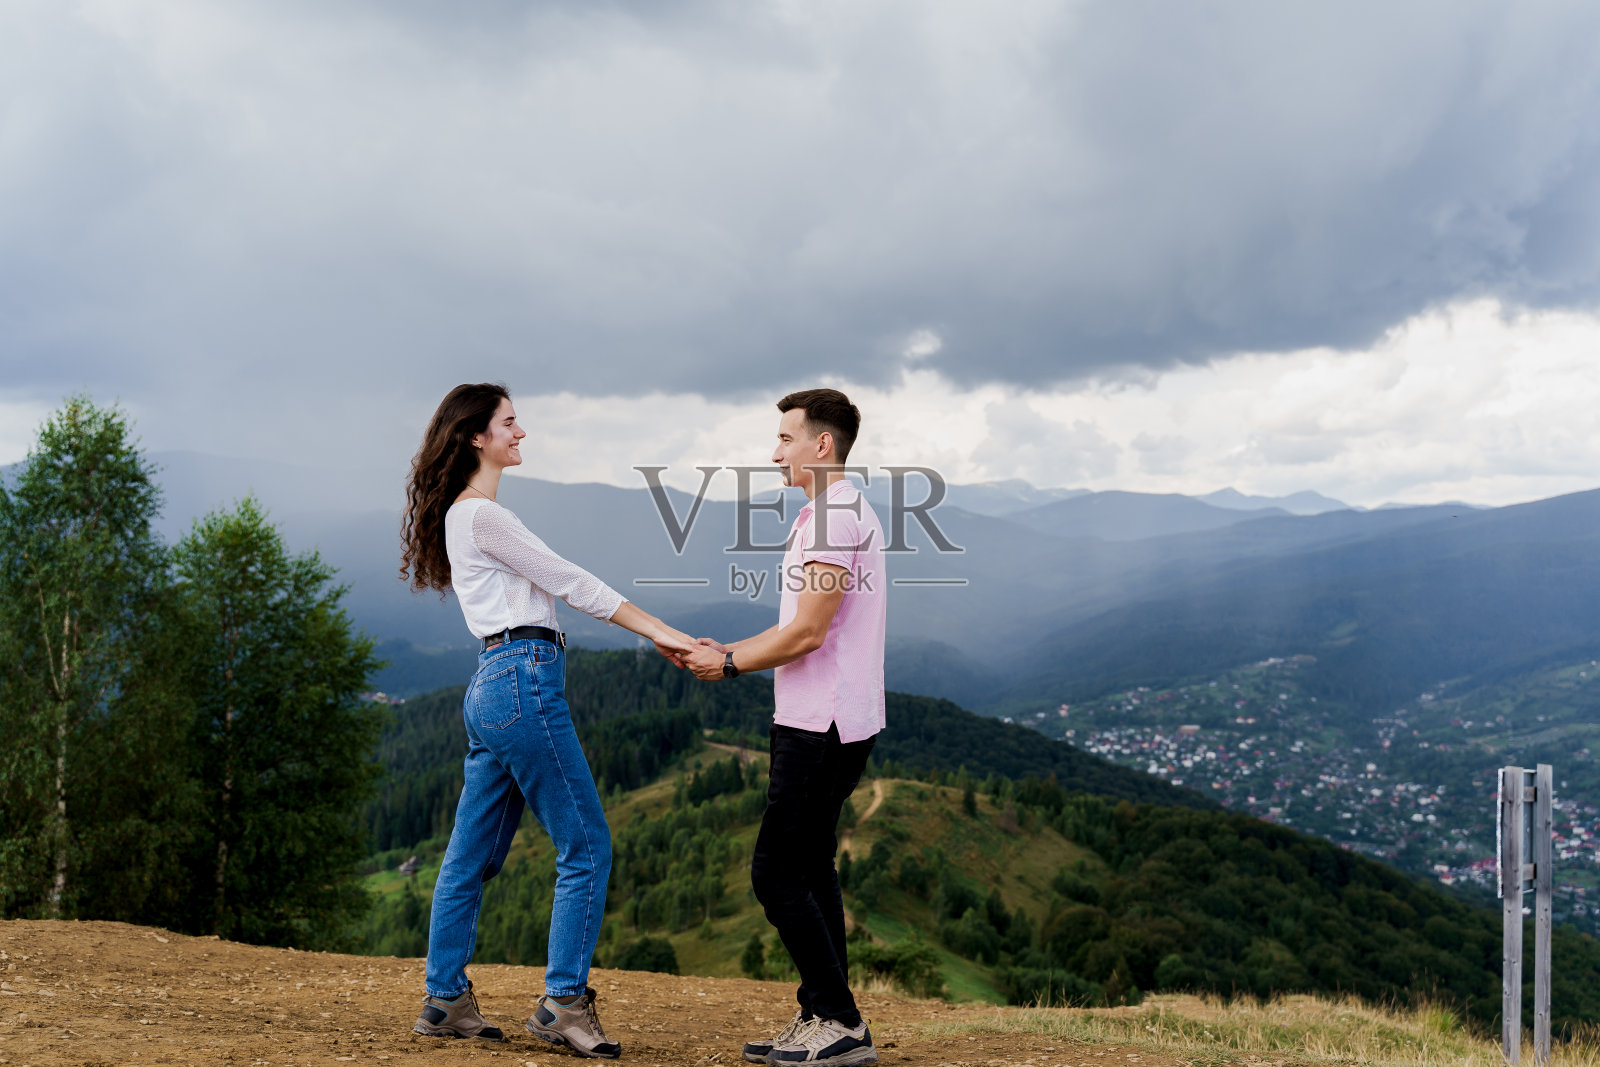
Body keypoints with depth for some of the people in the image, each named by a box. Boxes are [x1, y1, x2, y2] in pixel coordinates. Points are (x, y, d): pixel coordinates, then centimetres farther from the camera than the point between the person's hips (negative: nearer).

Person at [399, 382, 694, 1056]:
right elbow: (569, 582, -10)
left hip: (495, 690, 10)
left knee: (473, 856, 12)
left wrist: (652, 634, 14)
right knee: (585, 846, -5)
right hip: (523, 681, -10)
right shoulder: (480, 515, -9)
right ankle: (563, 1002, -2)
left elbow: (557, 587, 20)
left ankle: (445, 1000, 19)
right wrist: (658, 630, -6)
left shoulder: (470, 514, 22)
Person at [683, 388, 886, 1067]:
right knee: (808, 869, 13)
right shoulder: (832, 513, 20)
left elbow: (807, 634, -19)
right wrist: (724, 651, 15)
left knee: (777, 873, -8)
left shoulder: (835, 516, -15)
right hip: (821, 723, 11)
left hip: (821, 728, -11)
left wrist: (729, 665, -7)